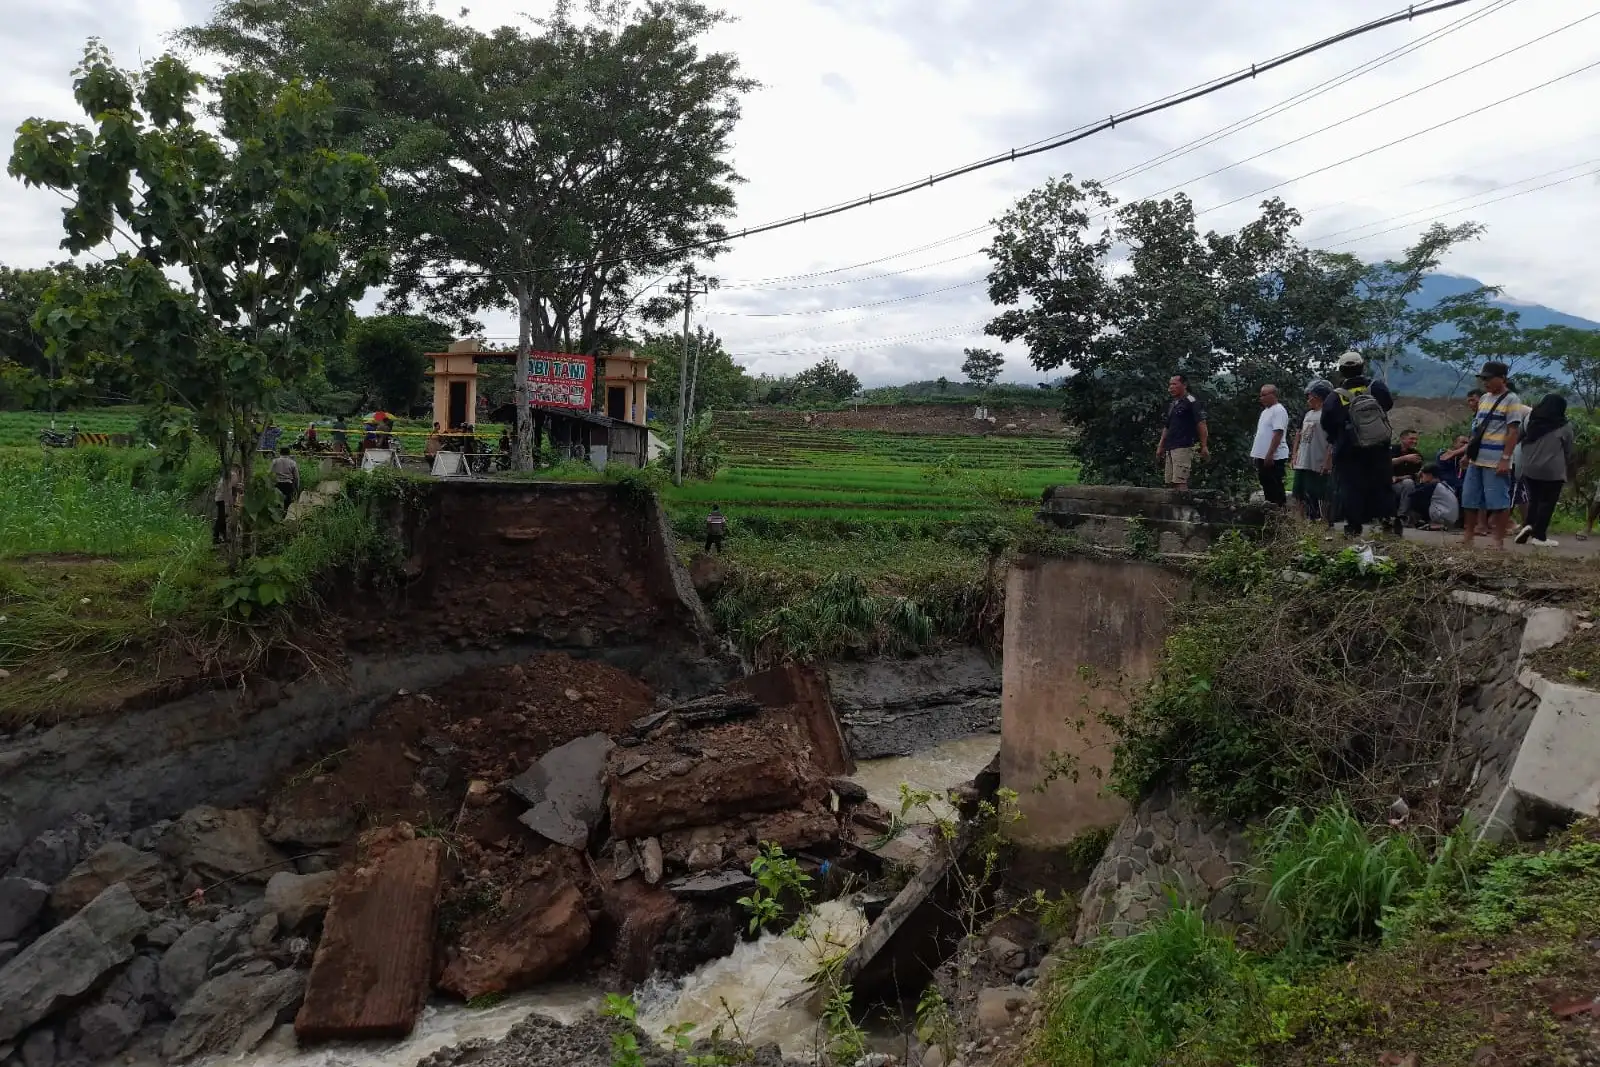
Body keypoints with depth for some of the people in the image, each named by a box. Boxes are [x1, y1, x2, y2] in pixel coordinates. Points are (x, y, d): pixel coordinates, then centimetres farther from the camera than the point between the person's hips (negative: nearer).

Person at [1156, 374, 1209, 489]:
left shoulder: (1191, 402, -4)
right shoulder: (1172, 405, 21)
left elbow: (1201, 424, -9)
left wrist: (1204, 446, -15)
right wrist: (1160, 446, 21)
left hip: (1183, 448, -9)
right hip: (1170, 449, 9)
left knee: (1180, 482, -15)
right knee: (1170, 483, 6)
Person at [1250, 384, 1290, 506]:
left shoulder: (1278, 410, -14)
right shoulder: (1266, 410, 16)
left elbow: (1278, 434, -22)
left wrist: (1269, 454, -26)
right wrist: (1259, 454, 19)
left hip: (1274, 457, -10)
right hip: (1263, 456, 10)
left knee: (1275, 486, -5)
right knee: (1266, 484, 14)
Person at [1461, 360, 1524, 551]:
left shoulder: (1511, 400, -8)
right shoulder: (1484, 398, 15)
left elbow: (1513, 431, -13)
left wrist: (1505, 458, -19)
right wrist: (1469, 452, 17)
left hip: (1496, 461, -8)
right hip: (1477, 459, 8)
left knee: (1498, 501, -4)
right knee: (1470, 498, 12)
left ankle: (1499, 540, 3)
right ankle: (1468, 535, 23)